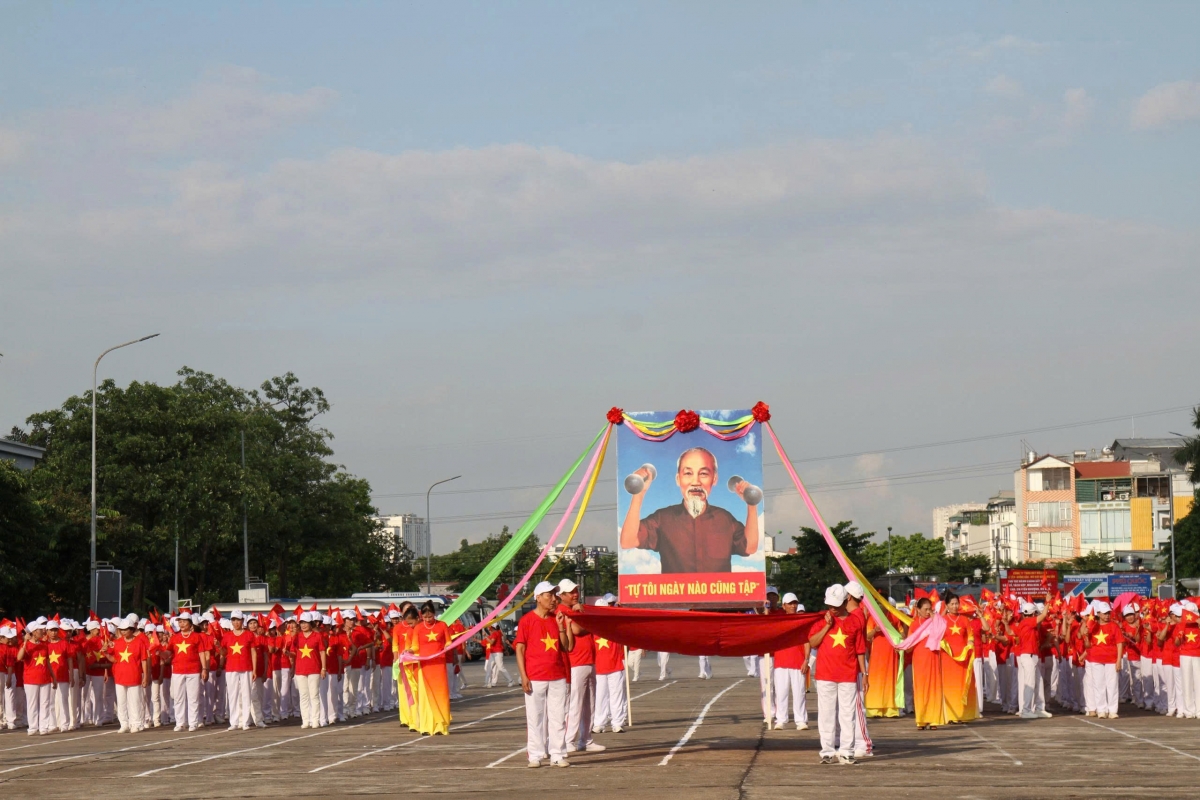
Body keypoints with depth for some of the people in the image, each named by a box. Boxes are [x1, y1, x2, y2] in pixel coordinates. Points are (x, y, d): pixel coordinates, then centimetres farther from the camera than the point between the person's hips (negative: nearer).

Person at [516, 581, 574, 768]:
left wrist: (561, 626, -2)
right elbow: (520, 649, -4)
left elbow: (566, 647, 10)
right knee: (535, 717, 0)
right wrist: (523, 676, -10)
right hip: (535, 678, -4)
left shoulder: (557, 620, 11)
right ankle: (535, 755, 6)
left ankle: (557, 754, 9)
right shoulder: (527, 620, -2)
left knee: (558, 717, 4)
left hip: (558, 677, 4)